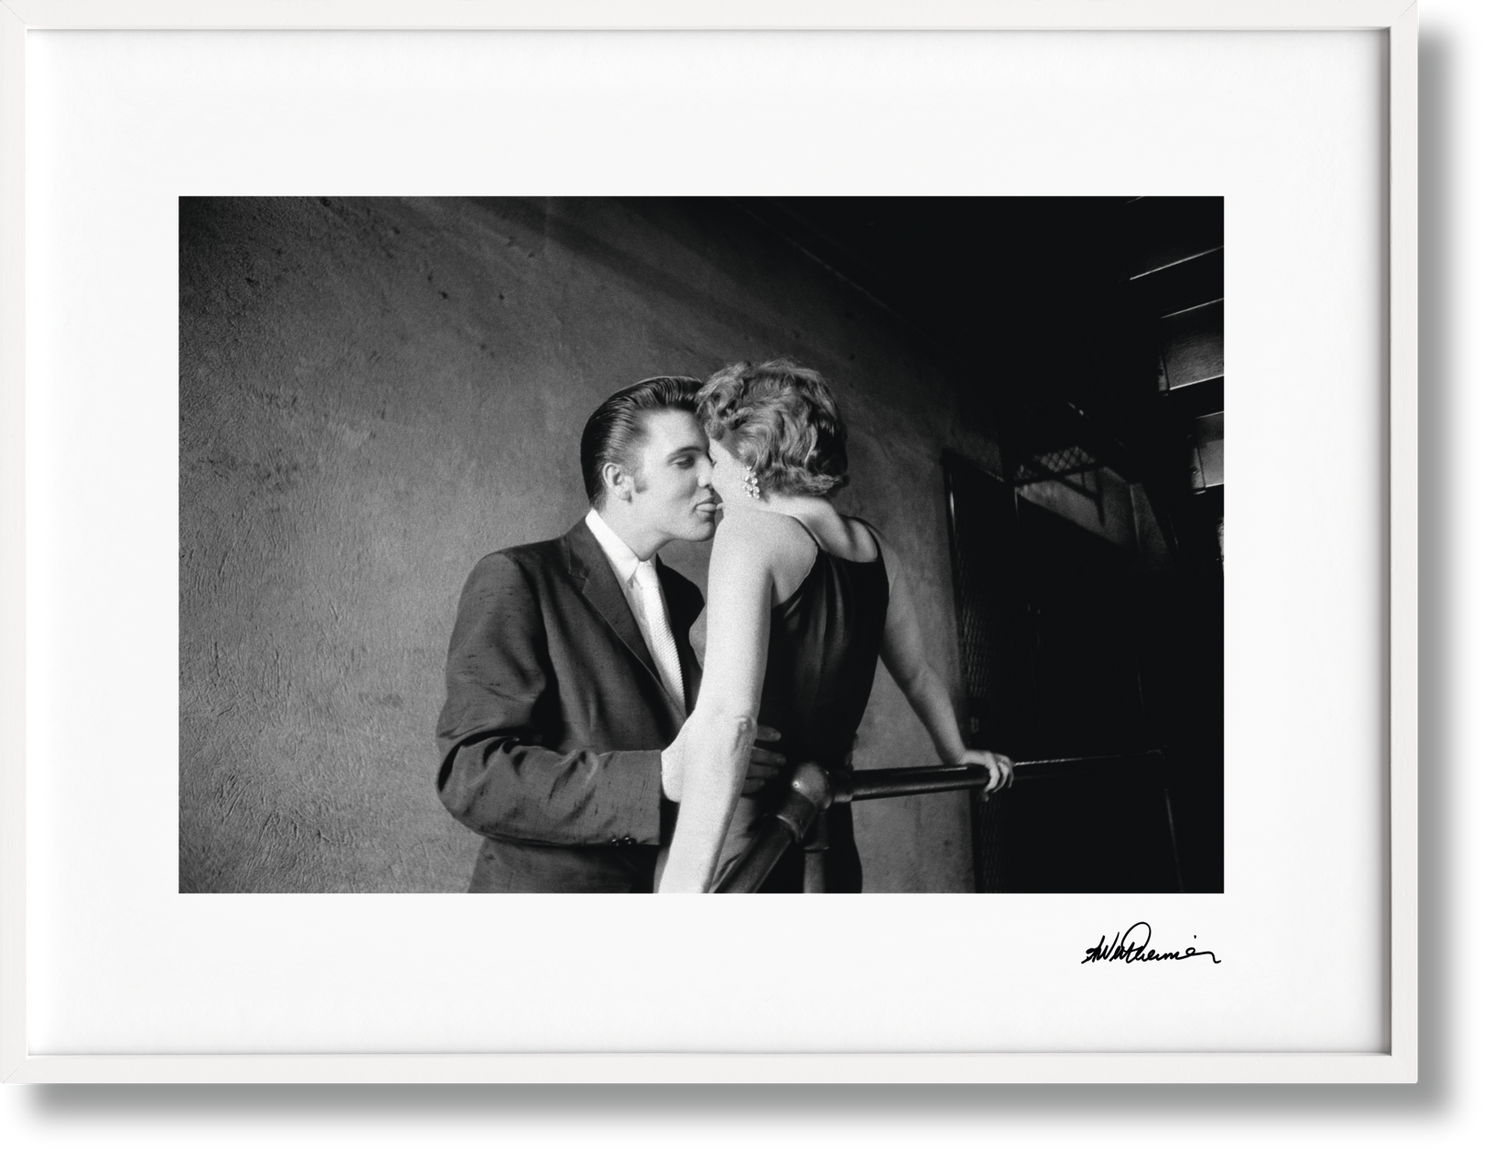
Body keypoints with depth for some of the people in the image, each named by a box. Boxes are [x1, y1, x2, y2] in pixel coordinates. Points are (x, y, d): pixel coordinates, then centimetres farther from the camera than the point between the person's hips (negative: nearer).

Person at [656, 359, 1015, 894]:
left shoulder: (749, 529, -11)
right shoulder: (874, 549, 11)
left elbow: (727, 717, -24)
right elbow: (918, 675, 28)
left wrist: (680, 890, -30)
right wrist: (956, 753, 46)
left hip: (736, 849, -7)